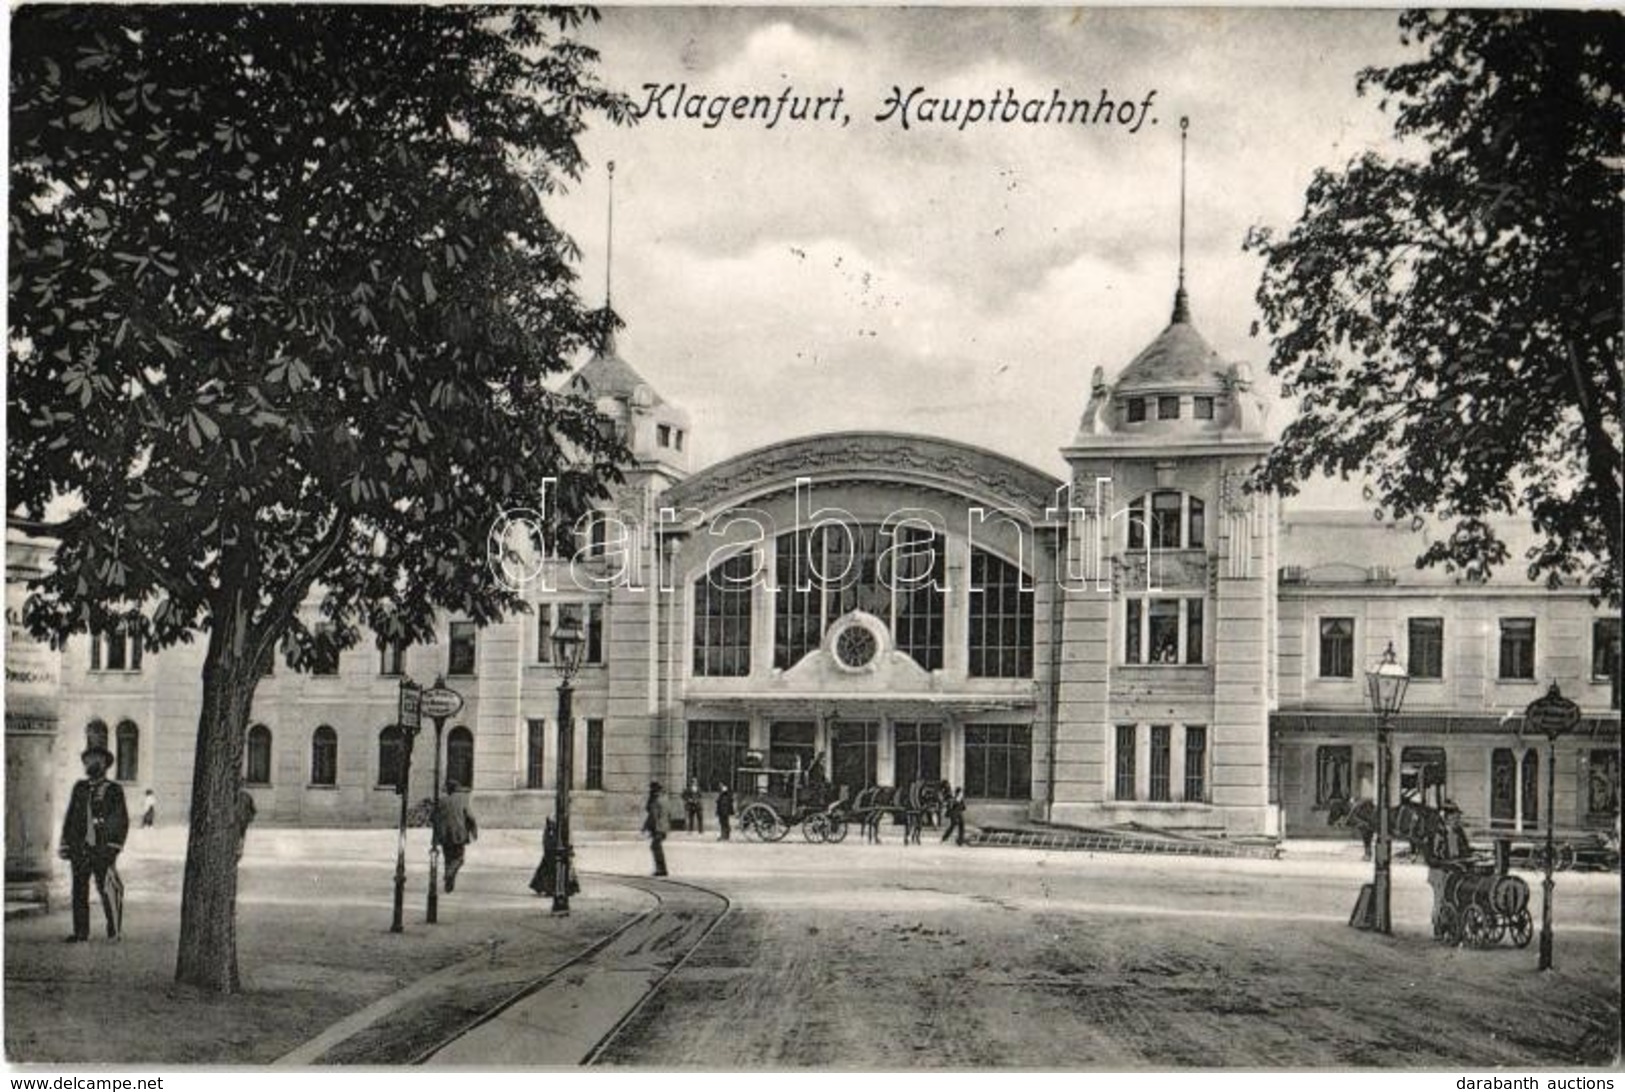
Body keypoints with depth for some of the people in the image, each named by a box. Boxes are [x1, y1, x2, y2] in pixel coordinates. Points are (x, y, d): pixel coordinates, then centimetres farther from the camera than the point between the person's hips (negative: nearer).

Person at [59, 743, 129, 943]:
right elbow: (70, 817, 18)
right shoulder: (79, 787, 15)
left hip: (102, 850, -4)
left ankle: (115, 932, 2)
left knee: (108, 889, -7)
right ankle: (81, 932, 12)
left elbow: (122, 821, 0)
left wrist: (113, 848, -9)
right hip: (80, 850, 4)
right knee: (79, 891, 5)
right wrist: (65, 844, 11)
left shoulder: (113, 790, 3)